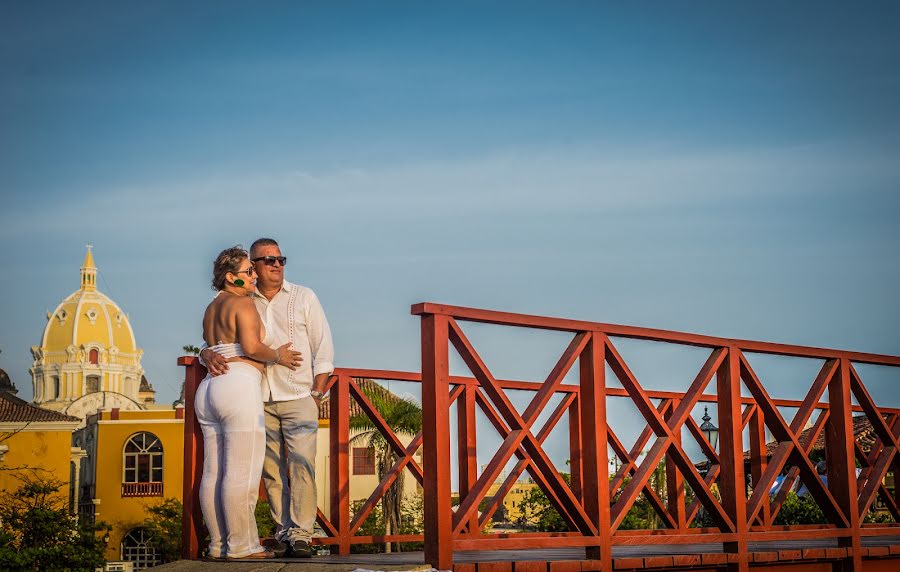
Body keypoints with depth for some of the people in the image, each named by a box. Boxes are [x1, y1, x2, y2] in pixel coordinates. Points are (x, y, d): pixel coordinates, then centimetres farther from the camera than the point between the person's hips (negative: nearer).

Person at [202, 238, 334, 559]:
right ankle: (282, 534, 5)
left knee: (301, 464, -12)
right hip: (260, 401, 2)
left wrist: (317, 394, -2)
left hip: (298, 398, -2)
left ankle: (301, 534, -12)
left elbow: (323, 348, 6)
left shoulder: (303, 298, 8)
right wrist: (209, 355, -13)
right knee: (272, 470, 1)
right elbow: (213, 338, 12)